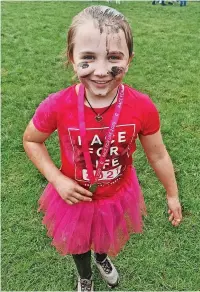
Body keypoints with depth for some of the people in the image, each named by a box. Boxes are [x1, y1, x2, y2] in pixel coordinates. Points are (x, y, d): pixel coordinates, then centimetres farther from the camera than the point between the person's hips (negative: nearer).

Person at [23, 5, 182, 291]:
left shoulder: (142, 107, -27)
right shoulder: (57, 107, -30)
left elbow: (158, 155, -10)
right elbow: (31, 141, -9)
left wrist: (172, 195, 3)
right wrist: (57, 179, -19)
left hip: (118, 195, 1)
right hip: (75, 197, 0)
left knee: (109, 238, 33)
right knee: (79, 243, 29)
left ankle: (102, 257, 72)